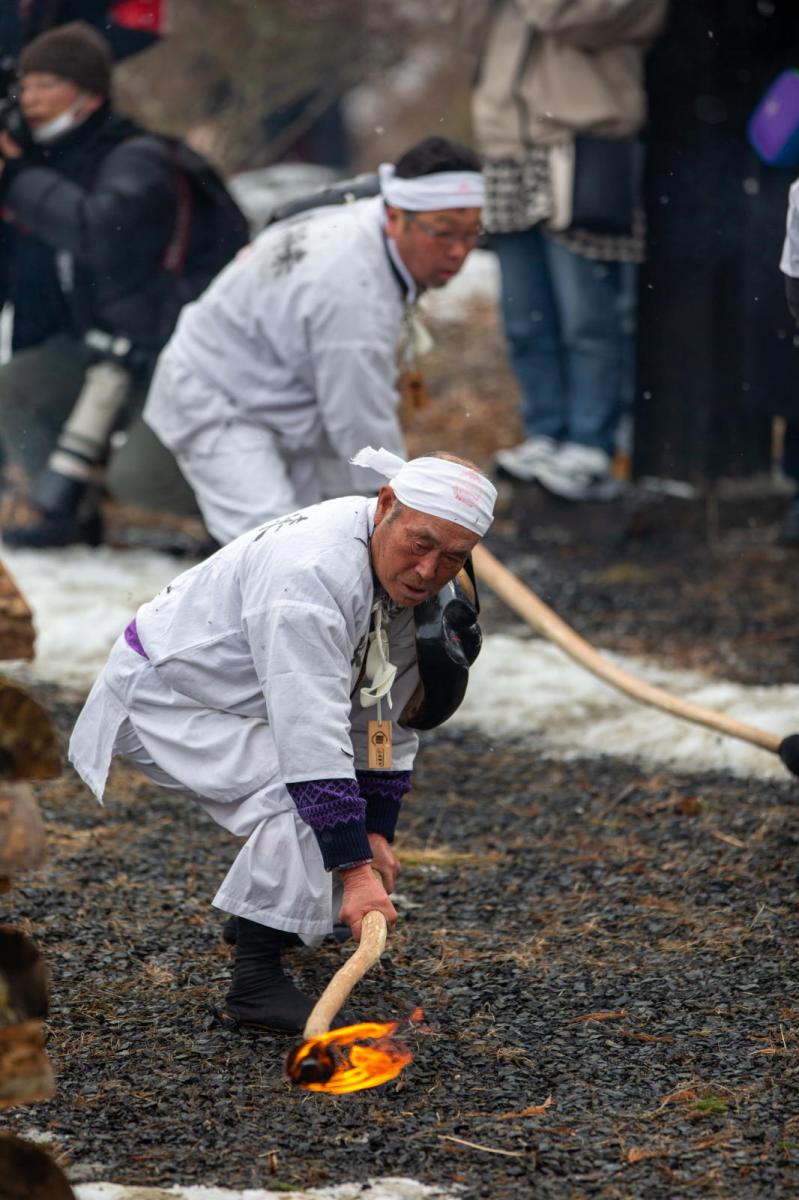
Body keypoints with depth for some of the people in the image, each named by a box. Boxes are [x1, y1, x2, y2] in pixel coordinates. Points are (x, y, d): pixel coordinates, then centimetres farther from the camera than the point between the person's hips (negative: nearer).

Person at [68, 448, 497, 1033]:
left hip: (236, 700, 9)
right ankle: (256, 980, -20)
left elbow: (386, 716, 4)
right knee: (303, 796, -26)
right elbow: (312, 738, -39)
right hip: (162, 694, -9)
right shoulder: (312, 574, -36)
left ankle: (258, 913, 34)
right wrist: (355, 872, -39)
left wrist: (377, 833, -1)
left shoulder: (409, 579, -6)